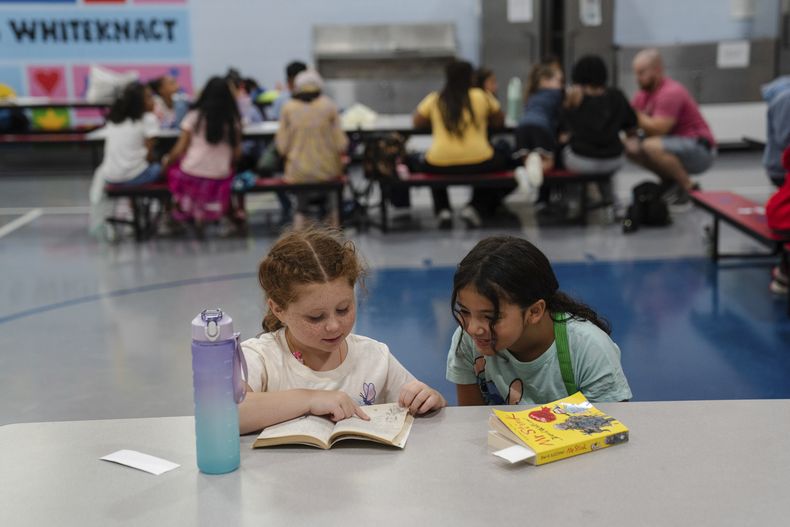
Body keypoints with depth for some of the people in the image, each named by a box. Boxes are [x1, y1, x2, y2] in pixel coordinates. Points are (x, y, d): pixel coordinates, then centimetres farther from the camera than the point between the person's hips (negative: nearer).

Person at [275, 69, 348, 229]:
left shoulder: (288, 108, -6)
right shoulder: (329, 105, -7)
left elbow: (282, 147, -5)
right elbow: (341, 144, -7)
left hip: (298, 173, 0)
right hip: (327, 171, 0)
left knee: (301, 205, 25)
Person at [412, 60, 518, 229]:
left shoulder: (434, 99, 6)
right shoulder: (482, 96, 5)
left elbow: (417, 122, 17)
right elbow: (500, 121, 17)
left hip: (440, 166, 1)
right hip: (479, 164, -1)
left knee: (417, 163, 35)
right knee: (505, 159, 31)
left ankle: (442, 210, 17)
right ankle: (476, 207, 14)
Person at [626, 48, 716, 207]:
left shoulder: (671, 92, -20)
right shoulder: (644, 94, 6)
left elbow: (657, 129, -28)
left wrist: (634, 114, -18)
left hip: (700, 150, -9)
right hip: (676, 145, 9)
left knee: (652, 146, -32)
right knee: (631, 147, 0)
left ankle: (688, 187, -12)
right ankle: (670, 181, 9)